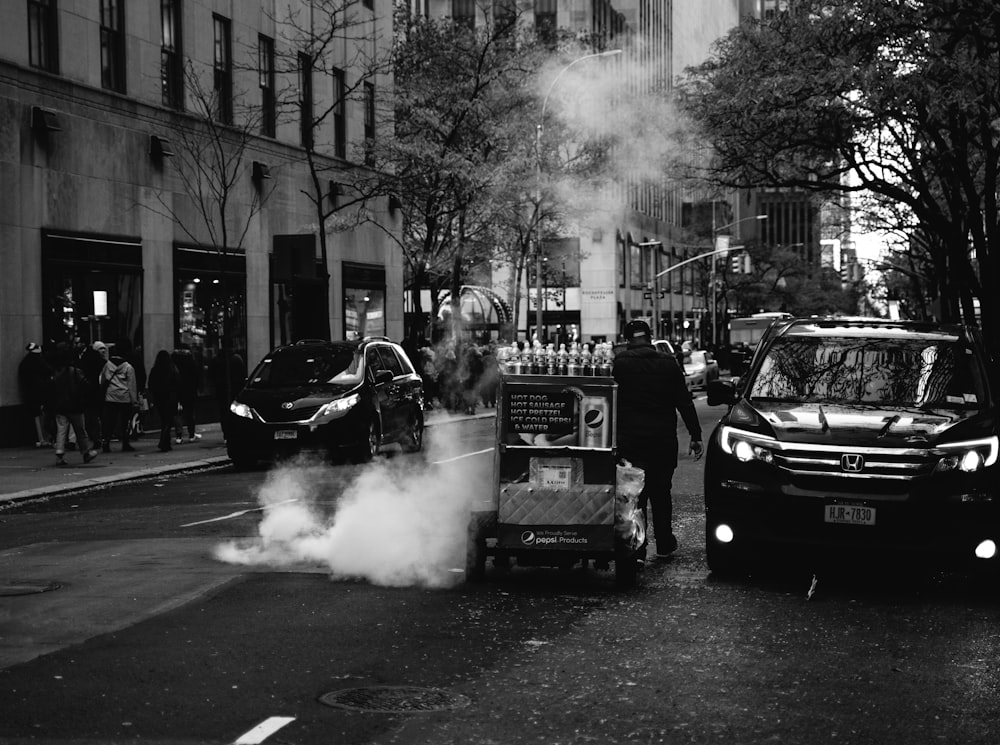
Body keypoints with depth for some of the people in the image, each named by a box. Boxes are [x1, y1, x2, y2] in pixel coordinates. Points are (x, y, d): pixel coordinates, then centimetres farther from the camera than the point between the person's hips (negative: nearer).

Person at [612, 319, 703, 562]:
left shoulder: (620, 362, -4)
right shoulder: (668, 362, 2)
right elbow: (684, 402, 4)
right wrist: (695, 435, 8)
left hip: (630, 437, -2)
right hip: (663, 439, 2)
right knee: (661, 491, 15)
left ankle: (636, 548, -2)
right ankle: (664, 544, 23)